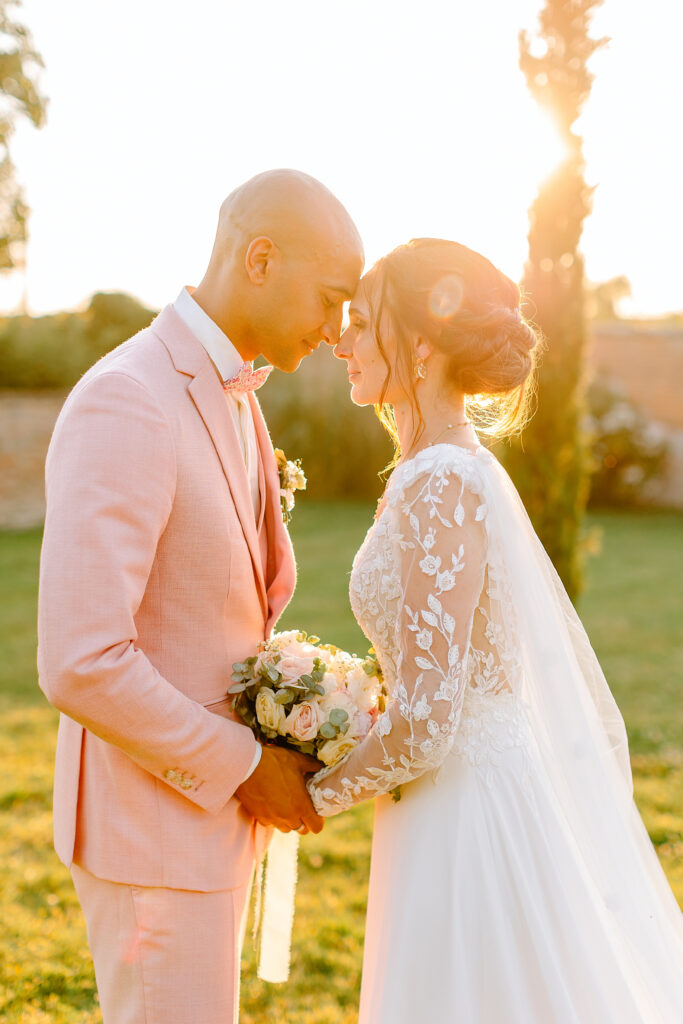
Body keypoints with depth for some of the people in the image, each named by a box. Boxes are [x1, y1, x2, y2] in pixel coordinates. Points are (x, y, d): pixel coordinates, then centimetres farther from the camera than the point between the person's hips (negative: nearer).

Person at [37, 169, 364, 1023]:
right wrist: (244, 769, -18)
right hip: (148, 823, -9)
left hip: (207, 798, 9)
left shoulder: (228, 398, 7)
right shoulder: (126, 406, -25)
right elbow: (79, 666, -30)